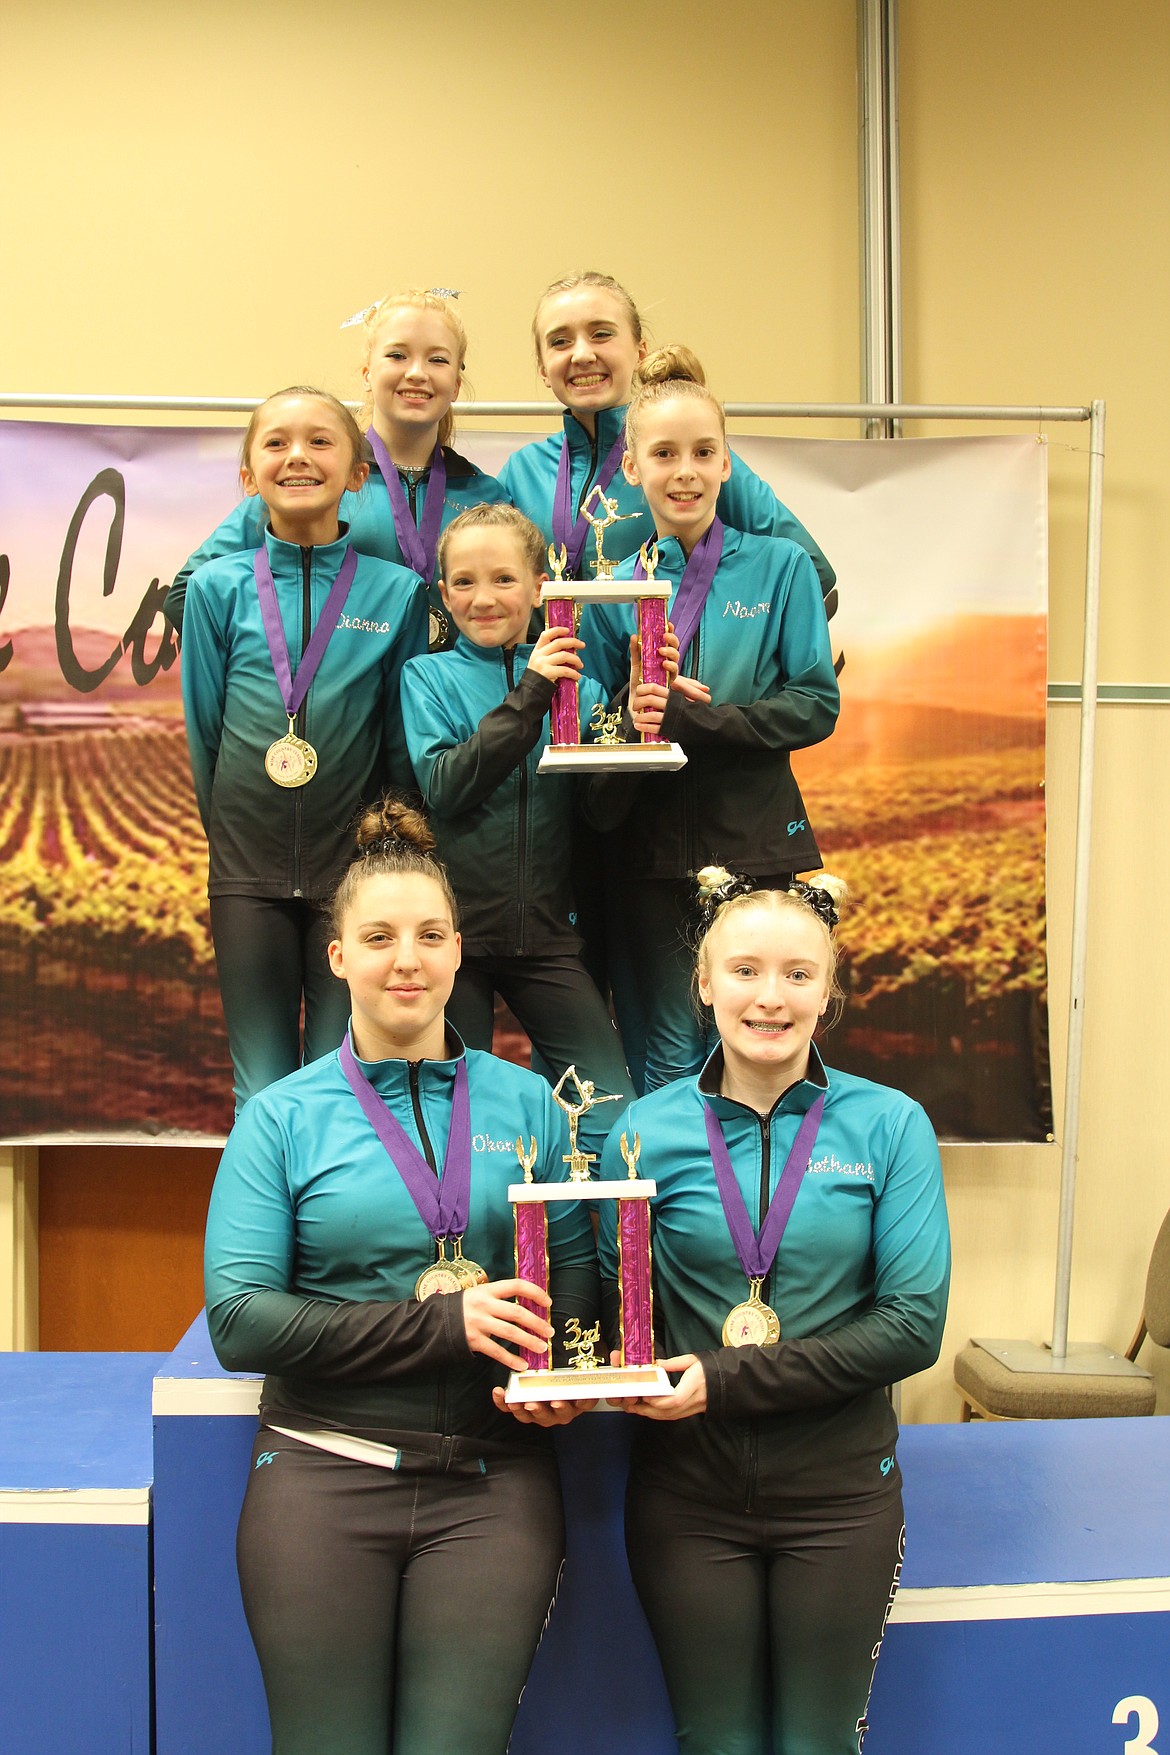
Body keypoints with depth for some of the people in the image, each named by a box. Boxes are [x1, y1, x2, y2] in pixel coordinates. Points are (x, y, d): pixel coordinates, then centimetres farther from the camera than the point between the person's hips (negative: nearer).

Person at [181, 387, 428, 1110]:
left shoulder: (398, 592, 1)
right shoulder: (219, 586, 3)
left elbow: (403, 741, 5)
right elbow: (203, 727, 9)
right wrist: (232, 836, 10)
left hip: (353, 868, -1)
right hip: (248, 869, 1)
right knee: (264, 1092, 7)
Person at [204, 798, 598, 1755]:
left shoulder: (526, 1103, 8)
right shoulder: (283, 1117, 2)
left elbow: (578, 1273, 11)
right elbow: (238, 1318, -7)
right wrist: (444, 1323, -16)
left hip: (495, 1479, 1)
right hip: (326, 1475, -1)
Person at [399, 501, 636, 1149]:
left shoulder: (575, 683, 6)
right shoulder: (428, 677, 2)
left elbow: (605, 813, -2)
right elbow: (442, 787, -15)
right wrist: (527, 697, -21)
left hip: (544, 931, 2)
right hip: (453, 925, -1)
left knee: (613, 1119, -4)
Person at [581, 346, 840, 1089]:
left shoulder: (780, 567, 2)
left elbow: (816, 705, -5)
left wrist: (698, 722, -17)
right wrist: (632, 722, -18)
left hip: (753, 840, -1)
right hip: (654, 851, 1)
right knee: (670, 1059, 7)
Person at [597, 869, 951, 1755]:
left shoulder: (889, 1125, -4)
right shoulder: (647, 1130, -2)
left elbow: (913, 1324, -10)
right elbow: (614, 1312, 3)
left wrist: (727, 1380, -17)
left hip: (839, 1484, 0)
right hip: (688, 1484, 1)